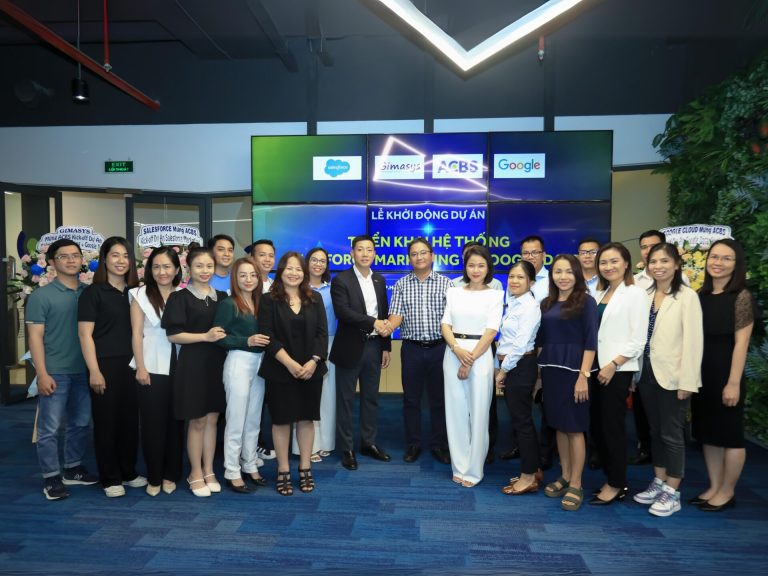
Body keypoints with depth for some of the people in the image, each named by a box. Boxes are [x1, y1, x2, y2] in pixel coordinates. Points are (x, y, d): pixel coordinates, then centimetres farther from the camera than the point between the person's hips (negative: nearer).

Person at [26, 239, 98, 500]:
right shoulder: (41, 296, -6)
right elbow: (35, 336, -8)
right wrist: (42, 374, -14)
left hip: (84, 370, 5)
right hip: (55, 372, -4)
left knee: (81, 423, 14)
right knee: (50, 428, 4)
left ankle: (73, 469, 30)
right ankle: (51, 477, 17)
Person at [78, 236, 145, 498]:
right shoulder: (93, 292, -4)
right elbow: (85, 334, -8)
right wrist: (94, 371, -14)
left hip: (131, 365, 5)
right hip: (106, 366, -5)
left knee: (130, 420, 11)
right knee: (106, 422, 4)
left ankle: (129, 473, 25)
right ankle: (110, 479, 17)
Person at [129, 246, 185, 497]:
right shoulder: (140, 295, 2)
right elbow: (137, 334, -2)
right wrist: (141, 368, -8)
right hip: (152, 369, -2)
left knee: (175, 422, 8)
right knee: (153, 423, 4)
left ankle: (171, 475, 21)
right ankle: (154, 477, 17)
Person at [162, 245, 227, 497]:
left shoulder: (221, 296, 10)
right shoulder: (180, 297, -5)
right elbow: (173, 334, -11)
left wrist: (225, 336, -2)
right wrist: (206, 336, -19)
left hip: (216, 363, 4)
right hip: (191, 364, -4)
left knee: (212, 419, 10)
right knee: (197, 421, 4)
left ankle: (208, 471, 23)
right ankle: (196, 473, 20)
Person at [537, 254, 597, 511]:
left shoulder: (586, 302, -5)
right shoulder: (547, 304, 10)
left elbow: (590, 342, -10)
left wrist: (584, 376, -17)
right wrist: (539, 372, 10)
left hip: (573, 370, -5)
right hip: (550, 369, 5)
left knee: (575, 427, 1)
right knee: (559, 425, 13)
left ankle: (576, 485, 12)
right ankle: (565, 476, 25)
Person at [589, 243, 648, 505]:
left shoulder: (635, 294, -6)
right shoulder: (601, 294, 14)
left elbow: (638, 340, -11)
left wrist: (612, 365, -15)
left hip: (618, 370, -7)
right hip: (596, 368, 7)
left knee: (612, 427, 1)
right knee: (597, 427, 10)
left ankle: (616, 486, 17)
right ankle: (613, 479, 25)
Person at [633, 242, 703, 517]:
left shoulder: (687, 296, -8)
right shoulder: (647, 295, 9)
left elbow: (693, 341, -12)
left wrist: (687, 381, -15)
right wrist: (637, 372, 4)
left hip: (673, 376, -6)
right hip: (648, 373, 6)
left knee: (671, 434, 3)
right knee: (655, 432, 15)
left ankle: (672, 493, 15)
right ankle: (658, 483, 28)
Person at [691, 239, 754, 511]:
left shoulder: (741, 296, -9)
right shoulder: (702, 295, 7)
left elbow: (741, 342, -13)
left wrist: (734, 382, -16)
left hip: (726, 374, -6)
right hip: (702, 374, 6)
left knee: (730, 434, 7)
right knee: (708, 433, 13)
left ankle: (727, 492, 21)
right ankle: (714, 487, 26)